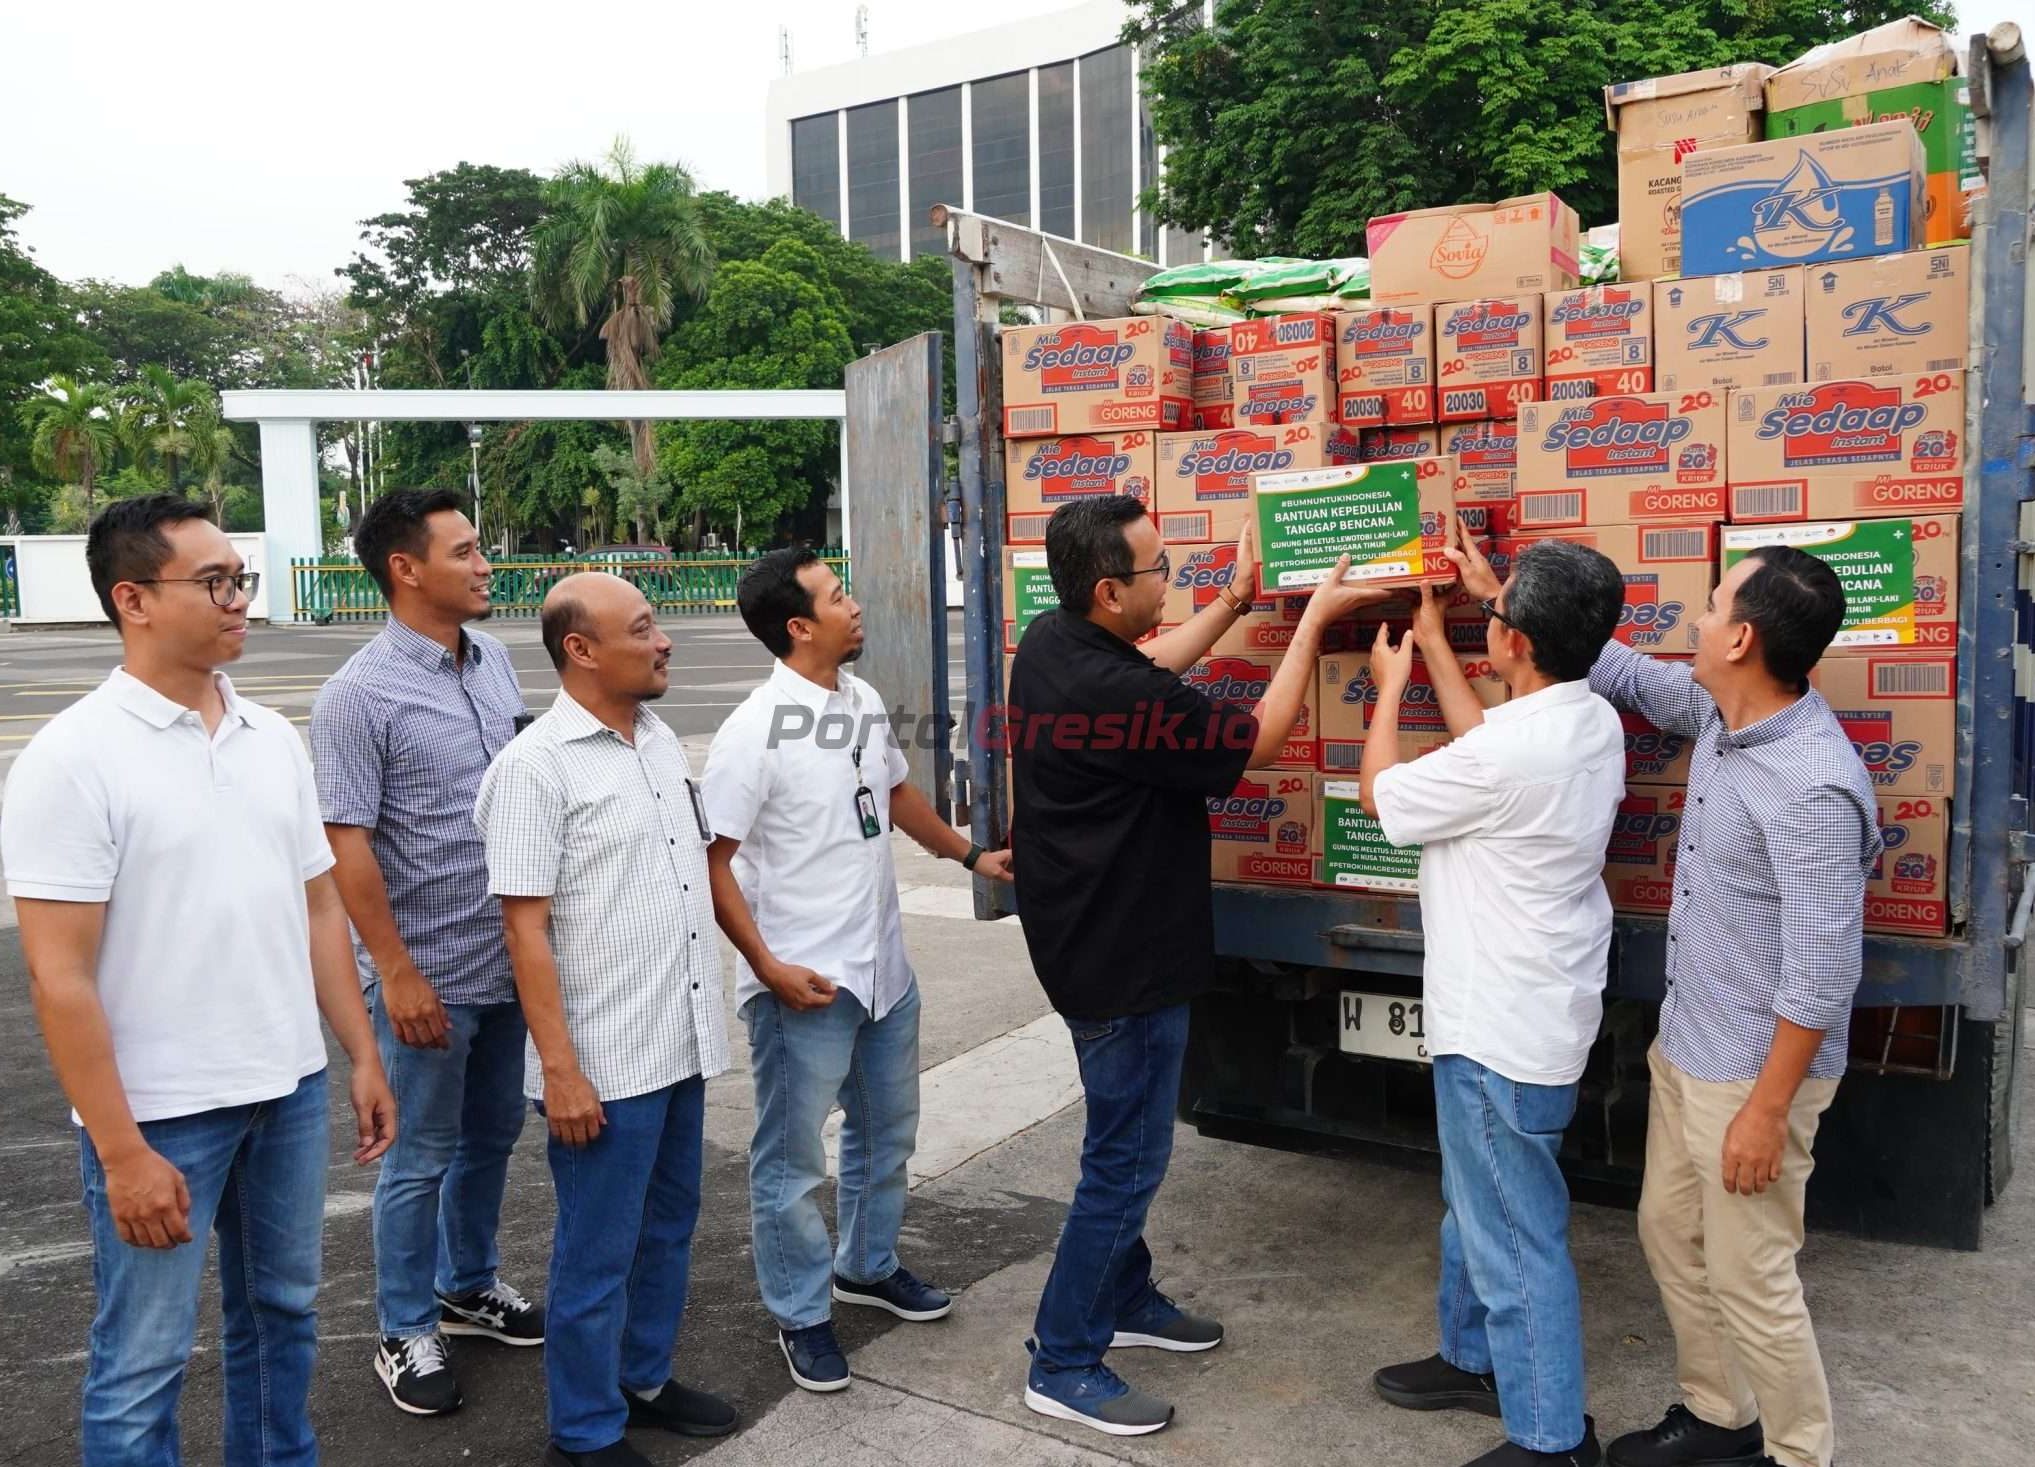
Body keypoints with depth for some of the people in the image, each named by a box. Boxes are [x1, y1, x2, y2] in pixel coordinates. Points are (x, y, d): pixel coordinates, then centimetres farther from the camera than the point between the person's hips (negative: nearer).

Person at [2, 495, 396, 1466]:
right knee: (144, 1361, 8)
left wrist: (363, 1056, 8)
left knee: (281, 1312, 20)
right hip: (159, 1113, -6)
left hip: (291, 1089, 6)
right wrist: (121, 1151, -17)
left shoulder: (273, 737, 4)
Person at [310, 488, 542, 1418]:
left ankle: (468, 1287, 40)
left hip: (508, 958, 7)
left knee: (491, 1136, 20)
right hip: (428, 973, -6)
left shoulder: (495, 660, 4)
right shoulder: (359, 695, -16)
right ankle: (407, 1333, 26)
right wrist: (398, 973, -17)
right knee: (422, 1158, 8)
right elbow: (346, 845, -17)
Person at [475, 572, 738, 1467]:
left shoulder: (661, 740, 8)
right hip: (603, 1063, -7)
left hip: (680, 1046, 7)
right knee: (597, 1254, 7)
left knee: (667, 1231, 20)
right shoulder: (535, 765, -16)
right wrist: (560, 1070, -19)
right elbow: (525, 929, -17)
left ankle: (643, 1380, 39)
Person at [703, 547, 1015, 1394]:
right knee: (793, 1157, 6)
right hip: (805, 983, -8)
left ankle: (867, 1267, 43)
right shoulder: (754, 732, -19)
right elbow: (712, 861, -17)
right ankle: (801, 1314, 25)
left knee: (886, 1129, 23)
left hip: (884, 967, 8)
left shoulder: (864, 700, 3)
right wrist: (768, 967, -21)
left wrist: (971, 856, 23)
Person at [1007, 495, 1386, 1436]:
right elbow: (1259, 739, -16)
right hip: (1123, 960, -10)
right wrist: (1315, 619, -7)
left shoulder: (1048, 641, -3)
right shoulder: (1113, 696, -30)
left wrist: (1234, 604, 20)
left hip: (1090, 938, 10)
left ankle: (1124, 1298, 39)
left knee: (1126, 1140, 23)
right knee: (1127, 1159, 3)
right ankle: (1061, 1364, 15)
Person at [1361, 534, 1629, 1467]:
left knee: (1517, 1240, 5)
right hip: (1519, 1013, 10)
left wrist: (1390, 684, 5)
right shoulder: (1593, 721, -2)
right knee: (1476, 1206, 25)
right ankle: (1476, 1359, 43)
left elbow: (1381, 794, -11)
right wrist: (1432, 643, 21)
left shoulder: (1513, 753, -29)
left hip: (1502, 1035, -10)